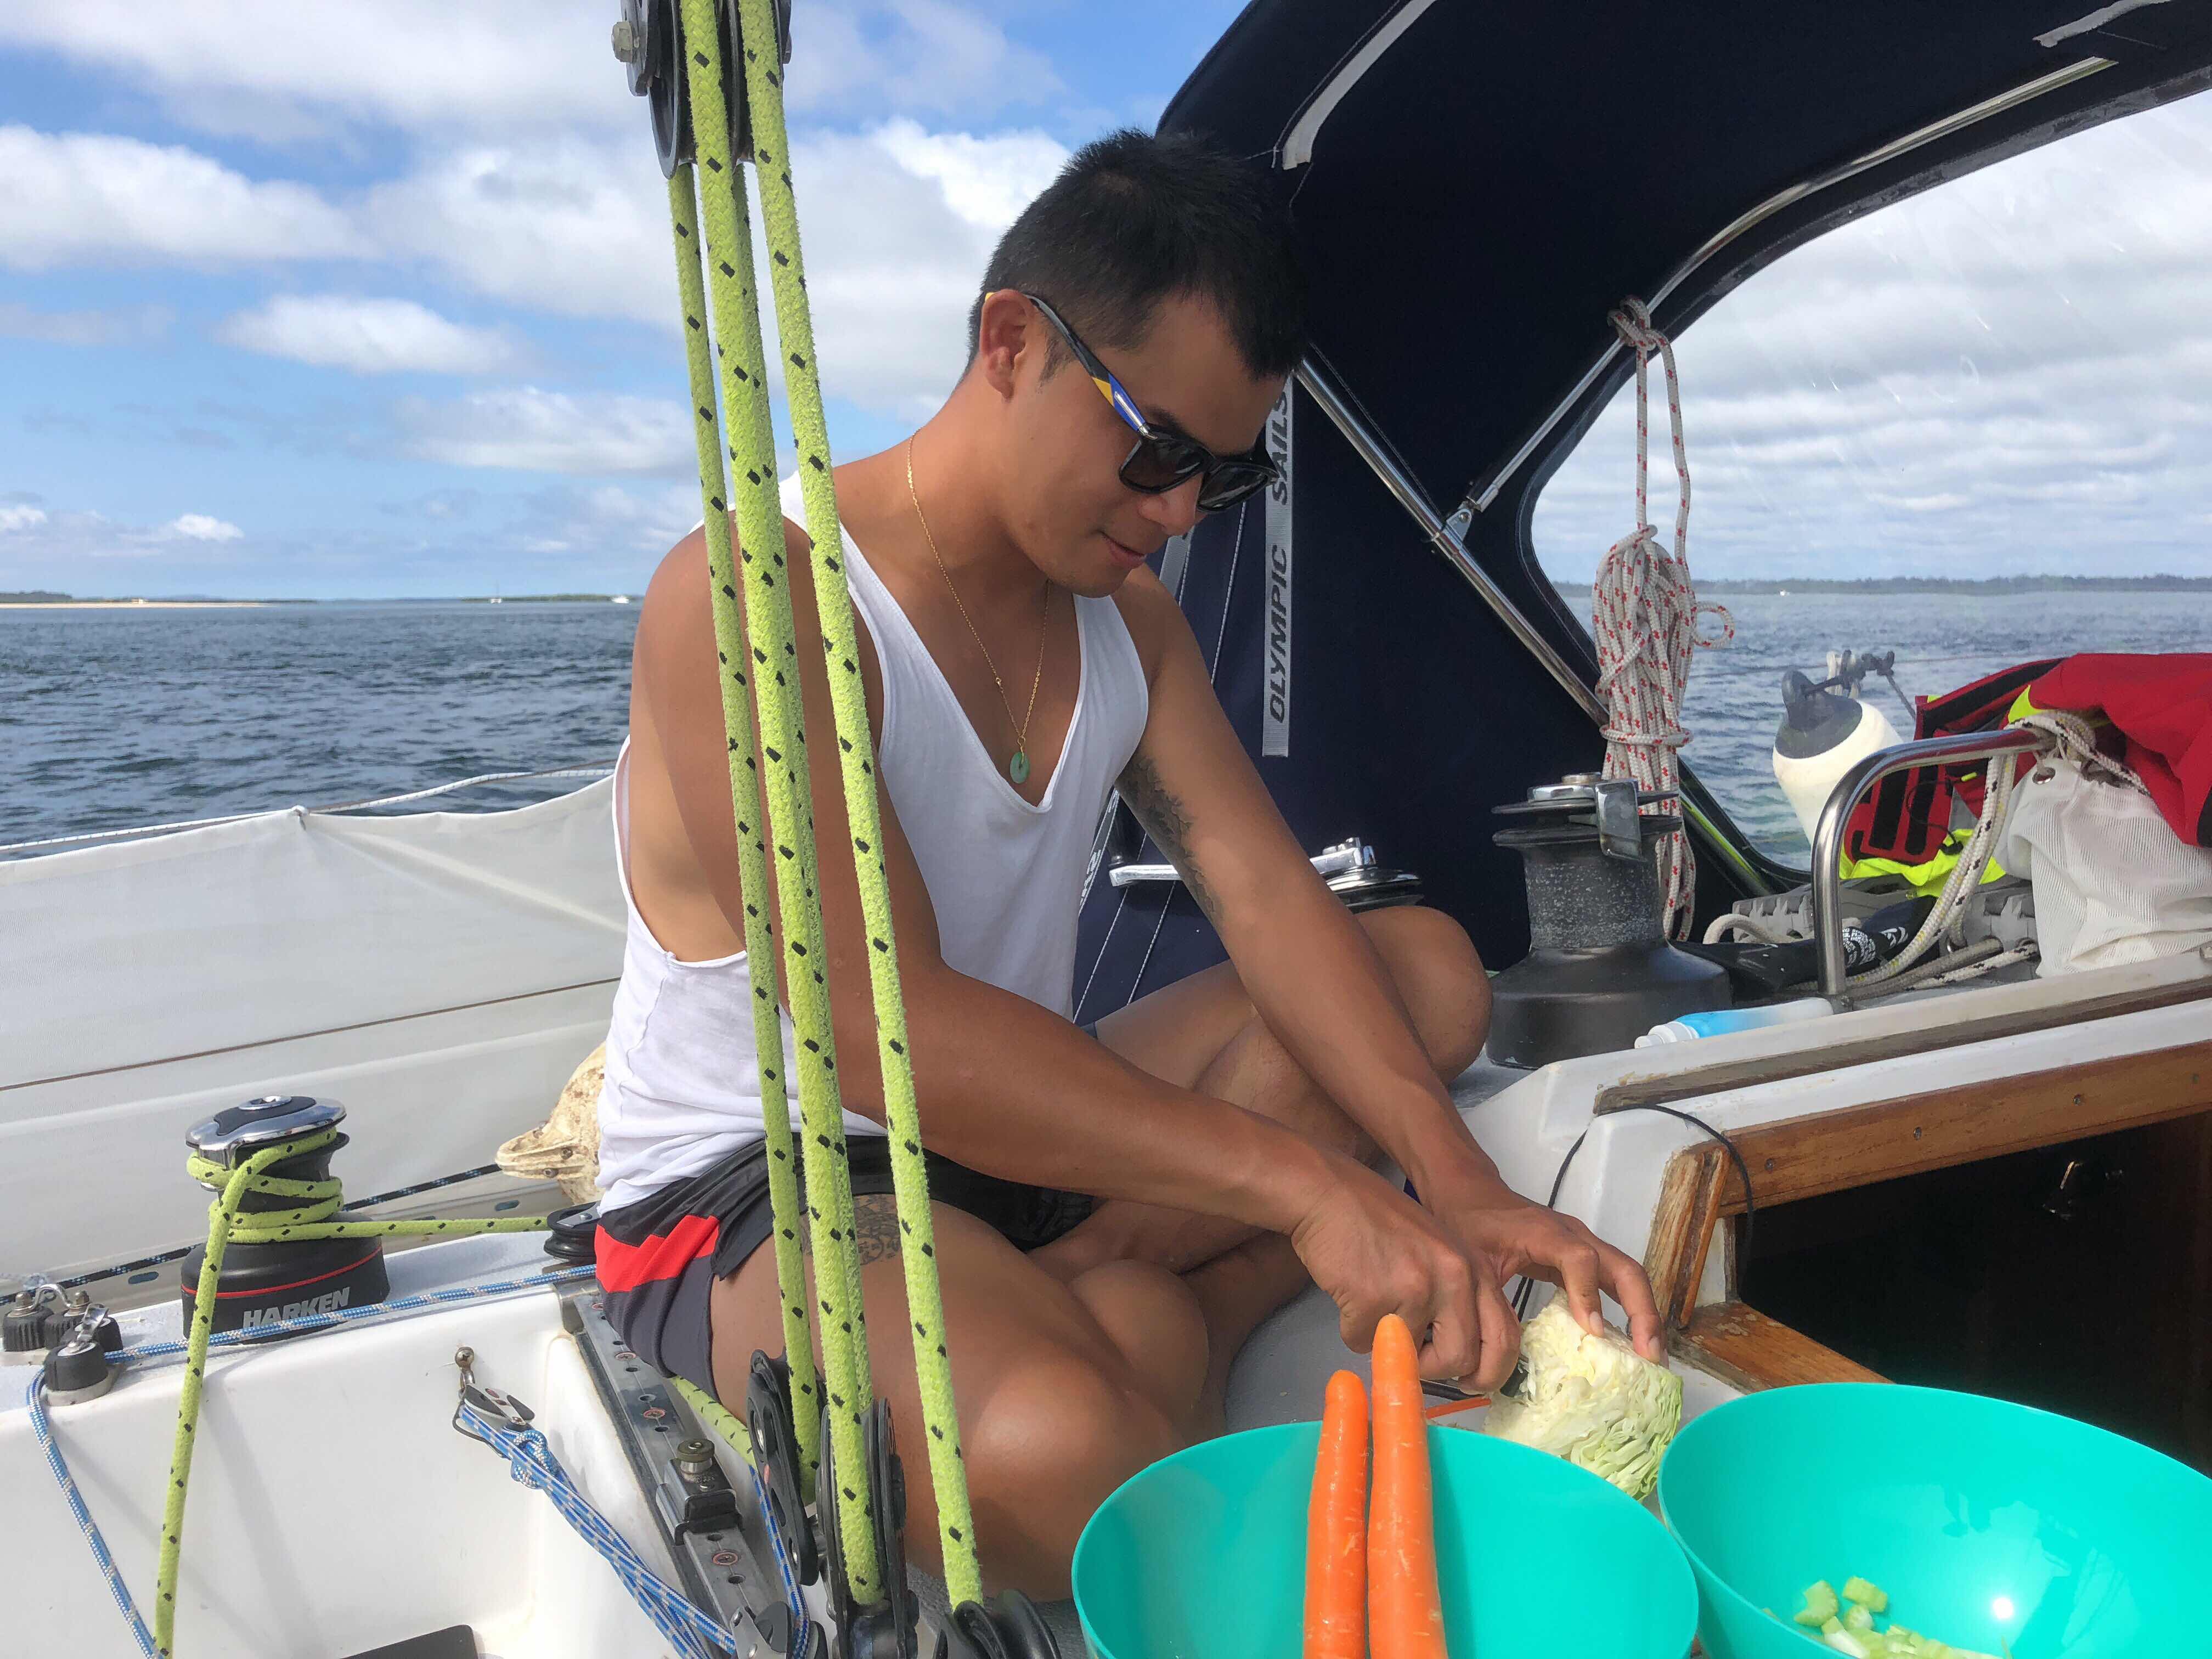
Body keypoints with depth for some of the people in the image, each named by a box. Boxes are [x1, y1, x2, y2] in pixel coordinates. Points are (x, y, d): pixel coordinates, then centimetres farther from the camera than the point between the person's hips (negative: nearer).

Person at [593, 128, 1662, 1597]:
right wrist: (1303, 1181, -32)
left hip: (1013, 1131, 8)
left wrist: (1460, 1188, -18)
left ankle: (1111, 1309, -14)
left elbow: (1269, 900, -4)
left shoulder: (1129, 618, 6)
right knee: (1057, 1450, -38)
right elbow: (881, 1031, -30)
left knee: (1430, 967, -1)